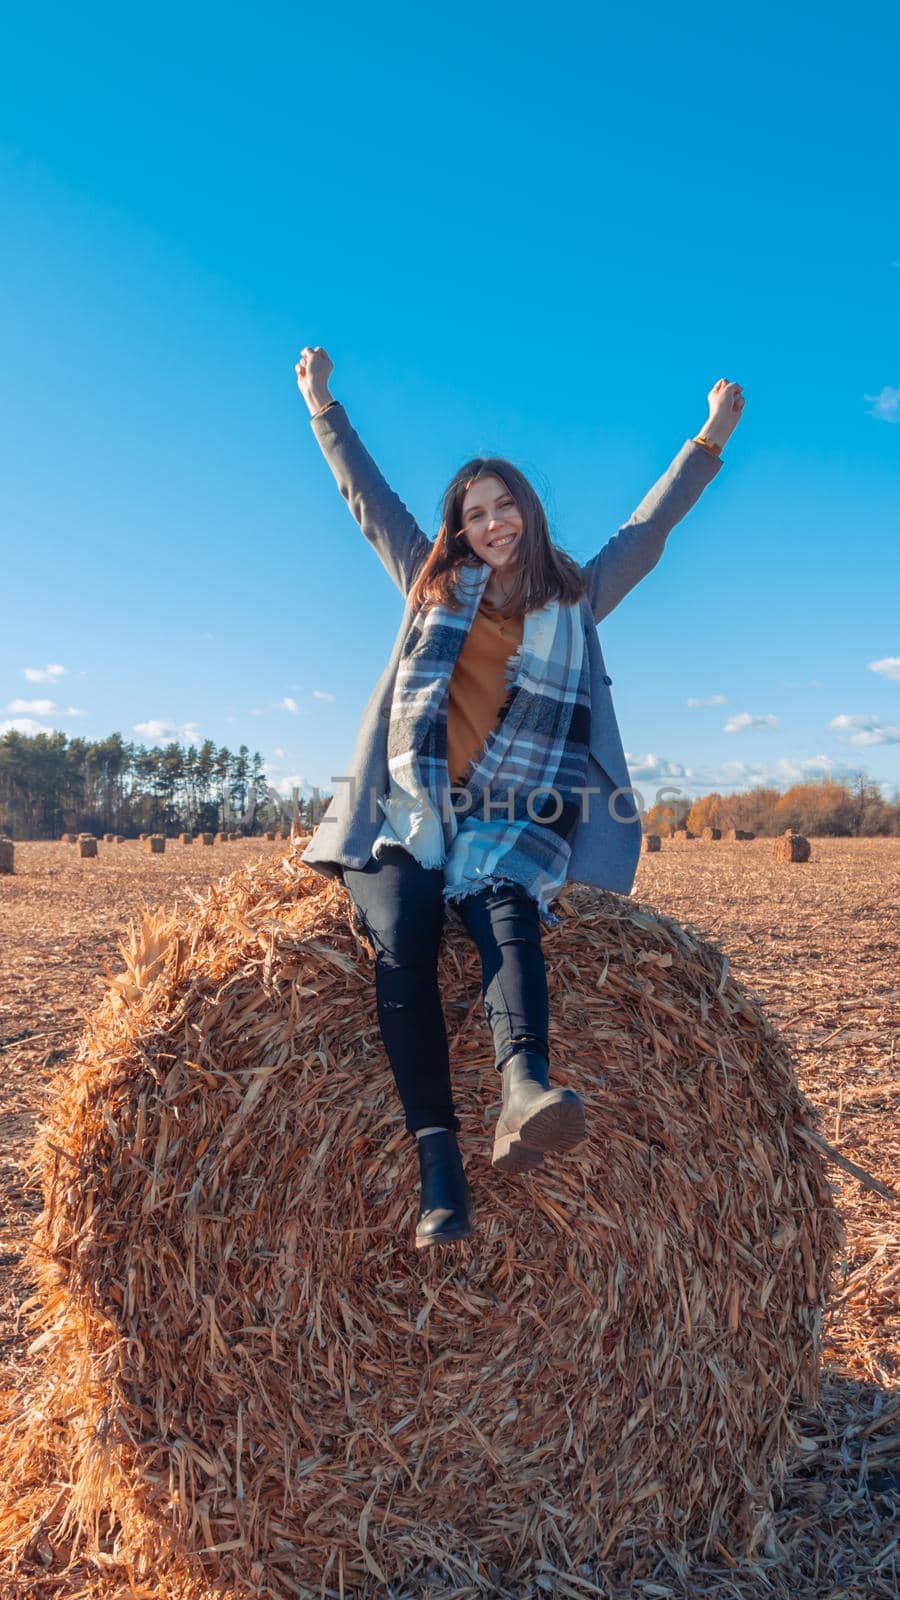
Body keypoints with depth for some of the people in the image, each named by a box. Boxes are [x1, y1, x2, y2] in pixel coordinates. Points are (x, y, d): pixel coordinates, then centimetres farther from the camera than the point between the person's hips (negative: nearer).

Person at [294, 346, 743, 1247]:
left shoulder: (575, 599, 20)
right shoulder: (433, 583, 22)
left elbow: (650, 526, 19)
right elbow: (367, 497, 27)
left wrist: (711, 438, 14)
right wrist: (322, 406, 31)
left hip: (508, 821, 0)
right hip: (407, 813, 0)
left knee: (505, 906, -34)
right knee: (401, 938, -27)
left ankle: (523, 1087, -55)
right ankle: (438, 1159, -33)